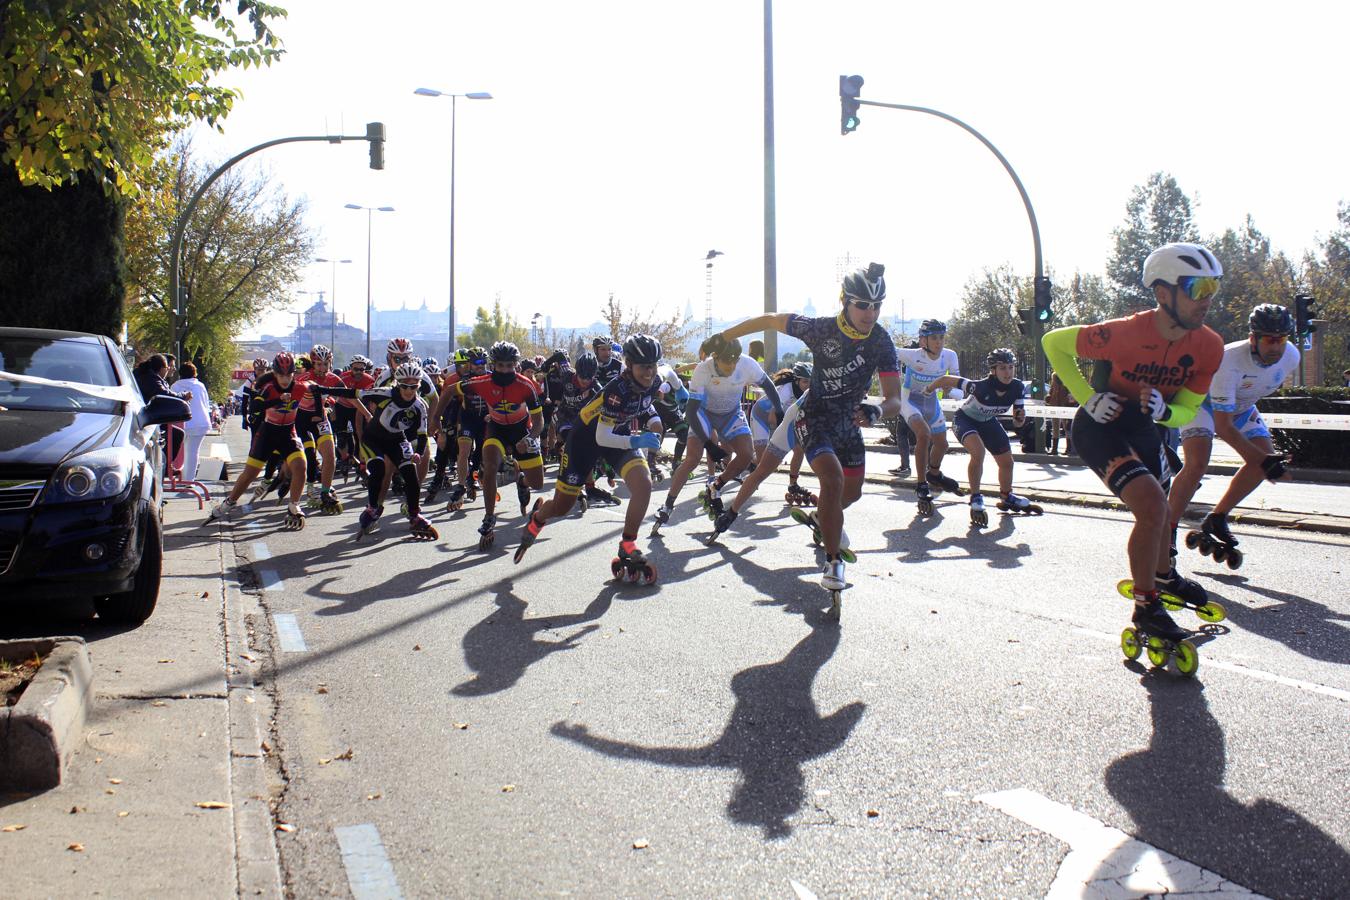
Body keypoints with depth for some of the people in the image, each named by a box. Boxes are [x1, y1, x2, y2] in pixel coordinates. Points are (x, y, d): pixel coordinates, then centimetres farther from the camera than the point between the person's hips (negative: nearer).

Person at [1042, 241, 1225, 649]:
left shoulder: (1208, 347, -16)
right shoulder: (1125, 333, -32)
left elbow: (1187, 412, -6)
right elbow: (1053, 342, -18)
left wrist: (1163, 409, -29)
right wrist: (1087, 396, -20)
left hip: (1143, 425, 7)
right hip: (1100, 427, -7)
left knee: (1158, 509, 24)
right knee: (1151, 504, -23)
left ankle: (1164, 575, 54)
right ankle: (1146, 607, -9)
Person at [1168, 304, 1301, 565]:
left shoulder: (1291, 356, -21)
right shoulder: (1229, 361, -39)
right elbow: (1223, 427, -35)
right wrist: (1263, 460, -37)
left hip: (1241, 407, 7)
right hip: (1203, 401, -7)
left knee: (1266, 458, -11)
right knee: (1197, 463, -27)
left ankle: (1216, 519, 3)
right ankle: (1167, 532, -16)